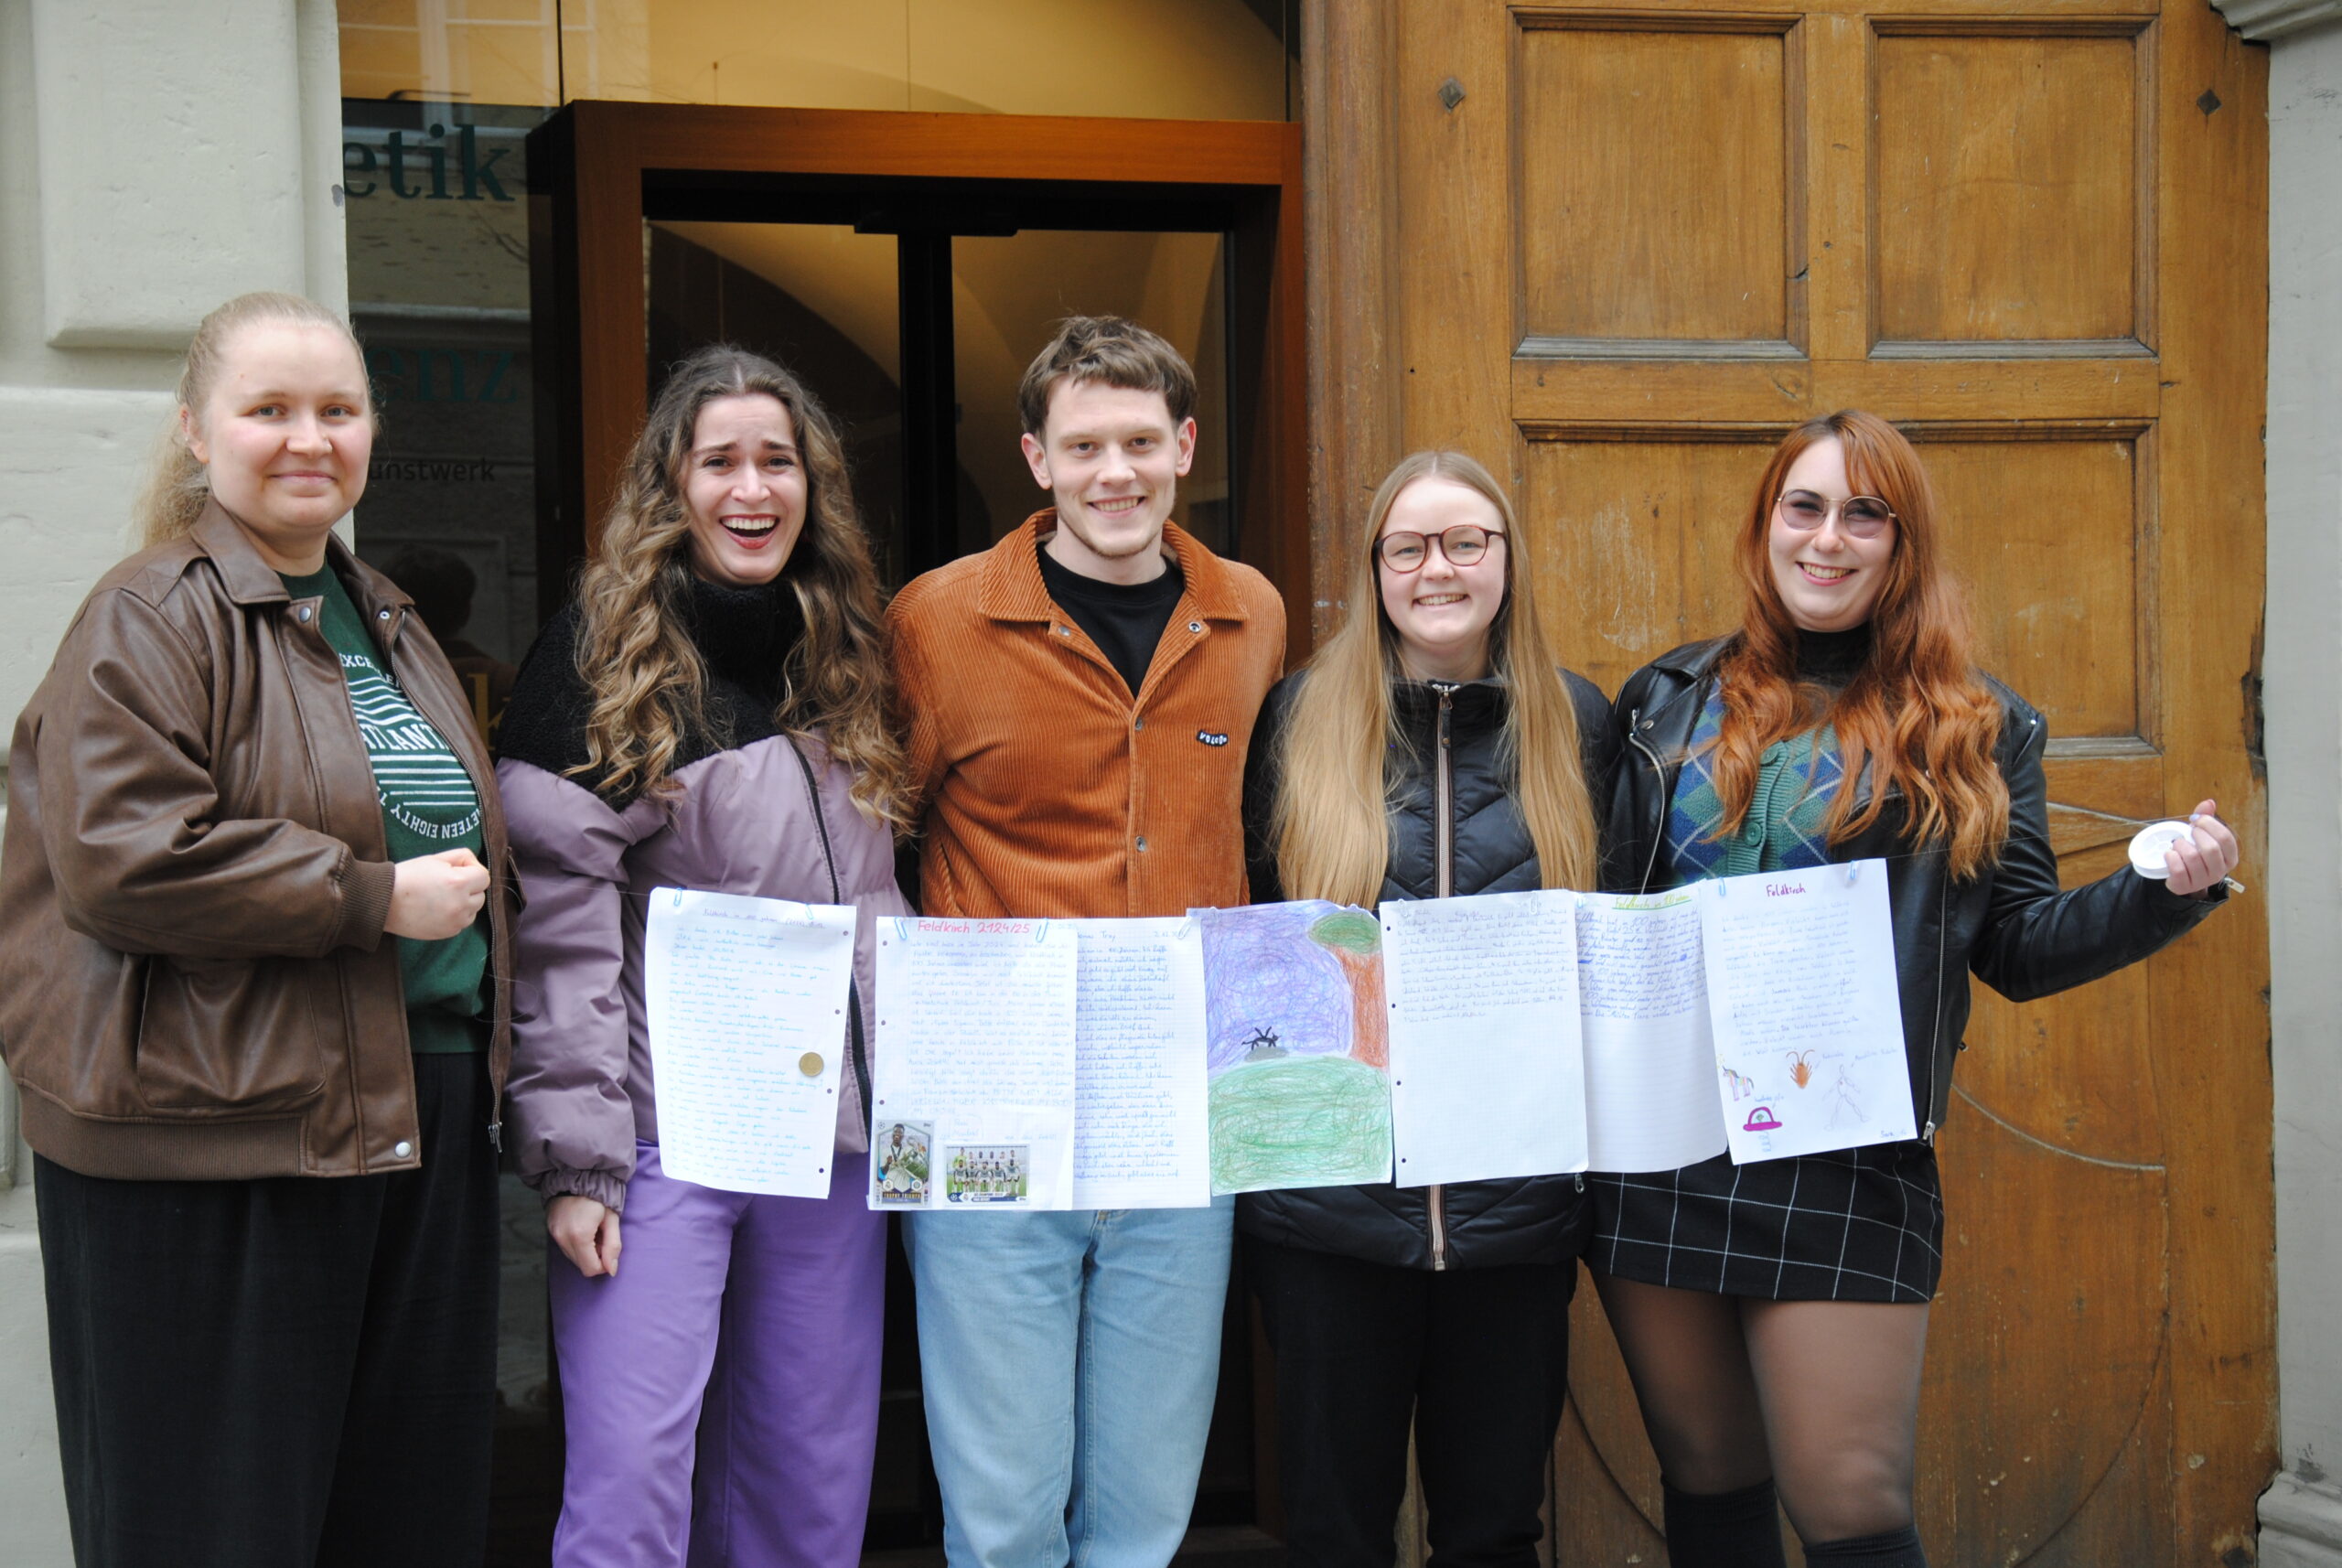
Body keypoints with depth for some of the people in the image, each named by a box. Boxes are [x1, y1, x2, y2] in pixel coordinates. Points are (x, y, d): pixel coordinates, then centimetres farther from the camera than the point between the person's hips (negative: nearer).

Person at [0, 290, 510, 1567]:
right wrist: (378, 900, -18)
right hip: (213, 1137, -8)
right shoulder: (153, 621, -9)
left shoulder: (389, 624, 18)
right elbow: (123, 860, -21)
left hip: (419, 1114, 8)